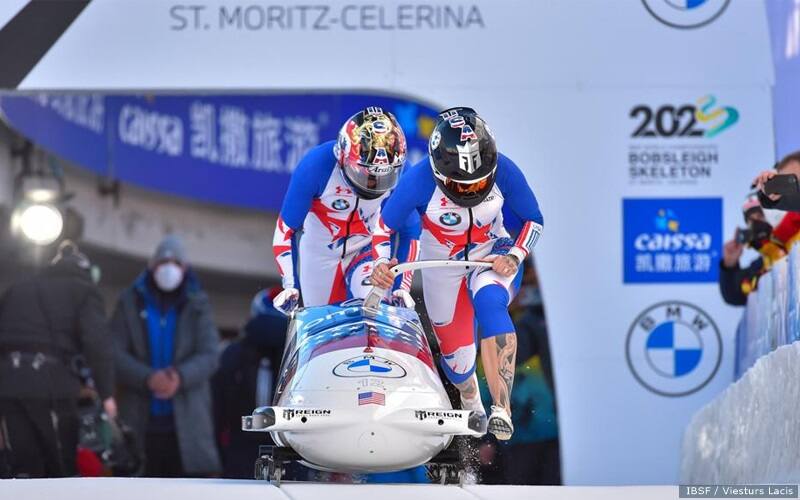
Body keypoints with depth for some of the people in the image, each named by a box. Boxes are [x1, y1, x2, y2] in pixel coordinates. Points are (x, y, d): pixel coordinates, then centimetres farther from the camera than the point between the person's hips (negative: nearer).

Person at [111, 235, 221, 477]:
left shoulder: (197, 305, 9)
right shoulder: (130, 303, 7)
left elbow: (209, 356, -2)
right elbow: (115, 354, -2)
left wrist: (181, 376, -23)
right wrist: (148, 378, -20)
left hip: (186, 426, 0)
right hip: (140, 425, 0)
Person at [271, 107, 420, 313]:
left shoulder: (400, 173, -24)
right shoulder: (316, 165, -31)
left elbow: (409, 232, -7)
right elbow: (286, 229, -20)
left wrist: (402, 287, -14)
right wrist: (290, 285, -24)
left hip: (367, 250, 0)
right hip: (320, 253, 0)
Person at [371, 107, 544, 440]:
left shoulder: (504, 172, -25)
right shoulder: (419, 180, -30)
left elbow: (533, 220, -7)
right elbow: (383, 225, -15)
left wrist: (515, 257, -23)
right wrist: (381, 262, -33)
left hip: (493, 257, -1)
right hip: (442, 264, 1)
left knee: (489, 303, -35)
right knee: (455, 354, 9)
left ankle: (502, 409, -41)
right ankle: (471, 406, 47)